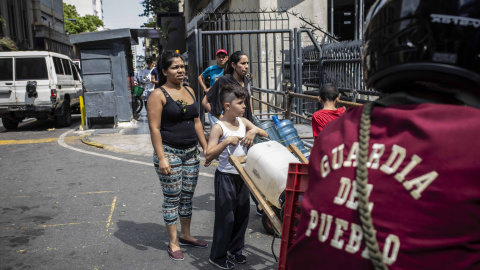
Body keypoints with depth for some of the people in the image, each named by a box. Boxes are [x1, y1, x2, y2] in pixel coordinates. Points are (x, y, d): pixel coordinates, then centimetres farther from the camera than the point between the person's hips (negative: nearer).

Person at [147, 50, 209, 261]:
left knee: (187, 196, 14)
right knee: (172, 198, 2)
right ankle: (173, 242, 14)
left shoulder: (189, 91, 11)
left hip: (191, 152, 6)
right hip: (170, 152, -6)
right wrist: (161, 157, -19)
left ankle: (186, 235, 29)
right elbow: (154, 128, -14)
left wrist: (205, 147, 12)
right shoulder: (159, 95, -9)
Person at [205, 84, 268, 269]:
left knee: (242, 214, 14)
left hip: (242, 176, 7)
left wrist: (254, 130, -9)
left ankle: (235, 249, 33)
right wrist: (226, 141, -27)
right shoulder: (219, 127, -14)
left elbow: (265, 135, 11)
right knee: (226, 217, 0)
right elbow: (209, 155, -19)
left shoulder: (243, 122, 5)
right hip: (225, 177, -7)